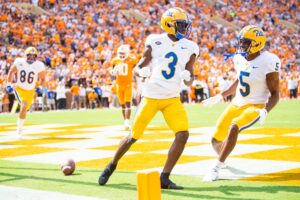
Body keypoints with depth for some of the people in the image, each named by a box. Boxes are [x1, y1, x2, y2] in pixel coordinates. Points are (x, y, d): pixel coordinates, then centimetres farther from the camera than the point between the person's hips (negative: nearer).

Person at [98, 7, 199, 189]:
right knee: (134, 136, 3)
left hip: (173, 99, 3)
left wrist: (188, 77, -16)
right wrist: (142, 70, -19)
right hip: (151, 96, -3)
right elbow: (142, 64, 3)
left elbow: (189, 78, 7)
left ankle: (165, 178, -5)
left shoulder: (189, 47, 1)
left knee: (183, 135, -16)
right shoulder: (155, 41, -7)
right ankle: (112, 165, 30)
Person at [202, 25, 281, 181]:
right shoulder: (239, 58, -1)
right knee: (216, 140, 9)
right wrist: (220, 96, 16)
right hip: (237, 104, 7)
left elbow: (275, 94, -14)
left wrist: (265, 111, -30)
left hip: (255, 106, -6)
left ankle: (216, 168, -22)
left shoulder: (268, 63, -20)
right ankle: (222, 159, 46)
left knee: (233, 127, -33)